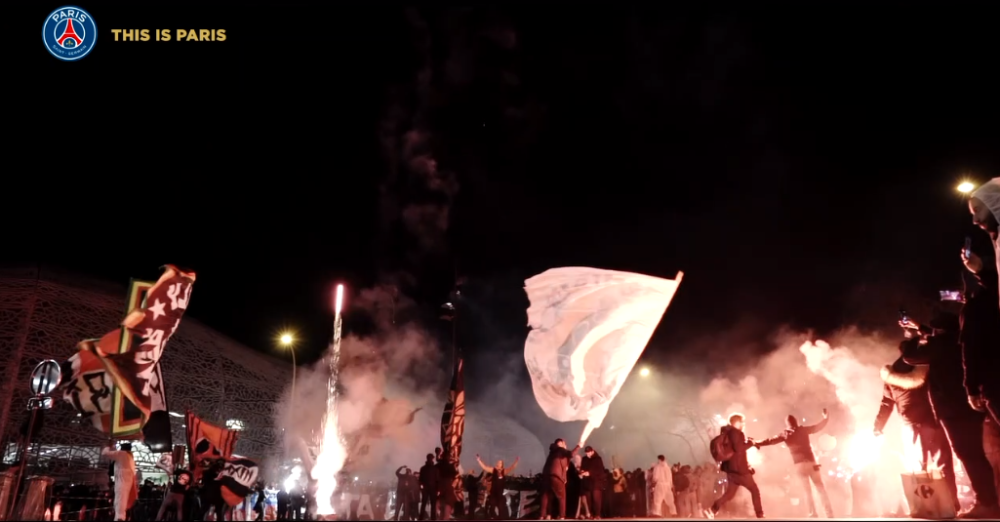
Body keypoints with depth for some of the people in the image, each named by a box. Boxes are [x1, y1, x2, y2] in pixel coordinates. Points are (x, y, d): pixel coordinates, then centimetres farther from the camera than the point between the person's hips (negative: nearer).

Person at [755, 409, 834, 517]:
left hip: (799, 464, 0)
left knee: (807, 490, 10)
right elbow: (819, 426, 12)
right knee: (820, 488, 6)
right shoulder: (803, 430, 3)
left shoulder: (785, 434, 2)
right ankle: (829, 514, 1)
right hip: (811, 462, 0)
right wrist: (826, 417, 28)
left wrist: (757, 444, 12)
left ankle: (813, 514, 2)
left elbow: (771, 440, 3)